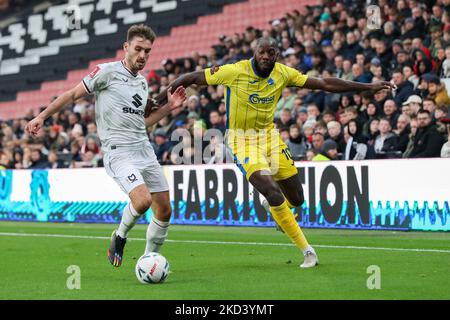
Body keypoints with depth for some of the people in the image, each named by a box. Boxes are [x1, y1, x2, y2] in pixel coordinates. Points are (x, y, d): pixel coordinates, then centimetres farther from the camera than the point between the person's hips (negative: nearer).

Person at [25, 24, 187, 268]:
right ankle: (120, 236, 3)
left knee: (164, 210, 2)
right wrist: (42, 116, 0)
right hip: (118, 152, -7)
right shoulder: (108, 71, -4)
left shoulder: (142, 82, 17)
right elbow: (73, 94, 2)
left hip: (145, 150, 7)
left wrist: (169, 107, 13)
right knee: (142, 200, -27)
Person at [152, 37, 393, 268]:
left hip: (269, 135, 5)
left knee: (296, 199, 6)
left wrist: (368, 87, -4)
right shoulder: (235, 72, -18)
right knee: (274, 194, -21)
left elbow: (325, 84, -3)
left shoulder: (283, 74, -7)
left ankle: (273, 202, 45)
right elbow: (192, 78, -11)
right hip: (242, 139, -5)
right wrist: (159, 101, -11)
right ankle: (307, 251, -9)